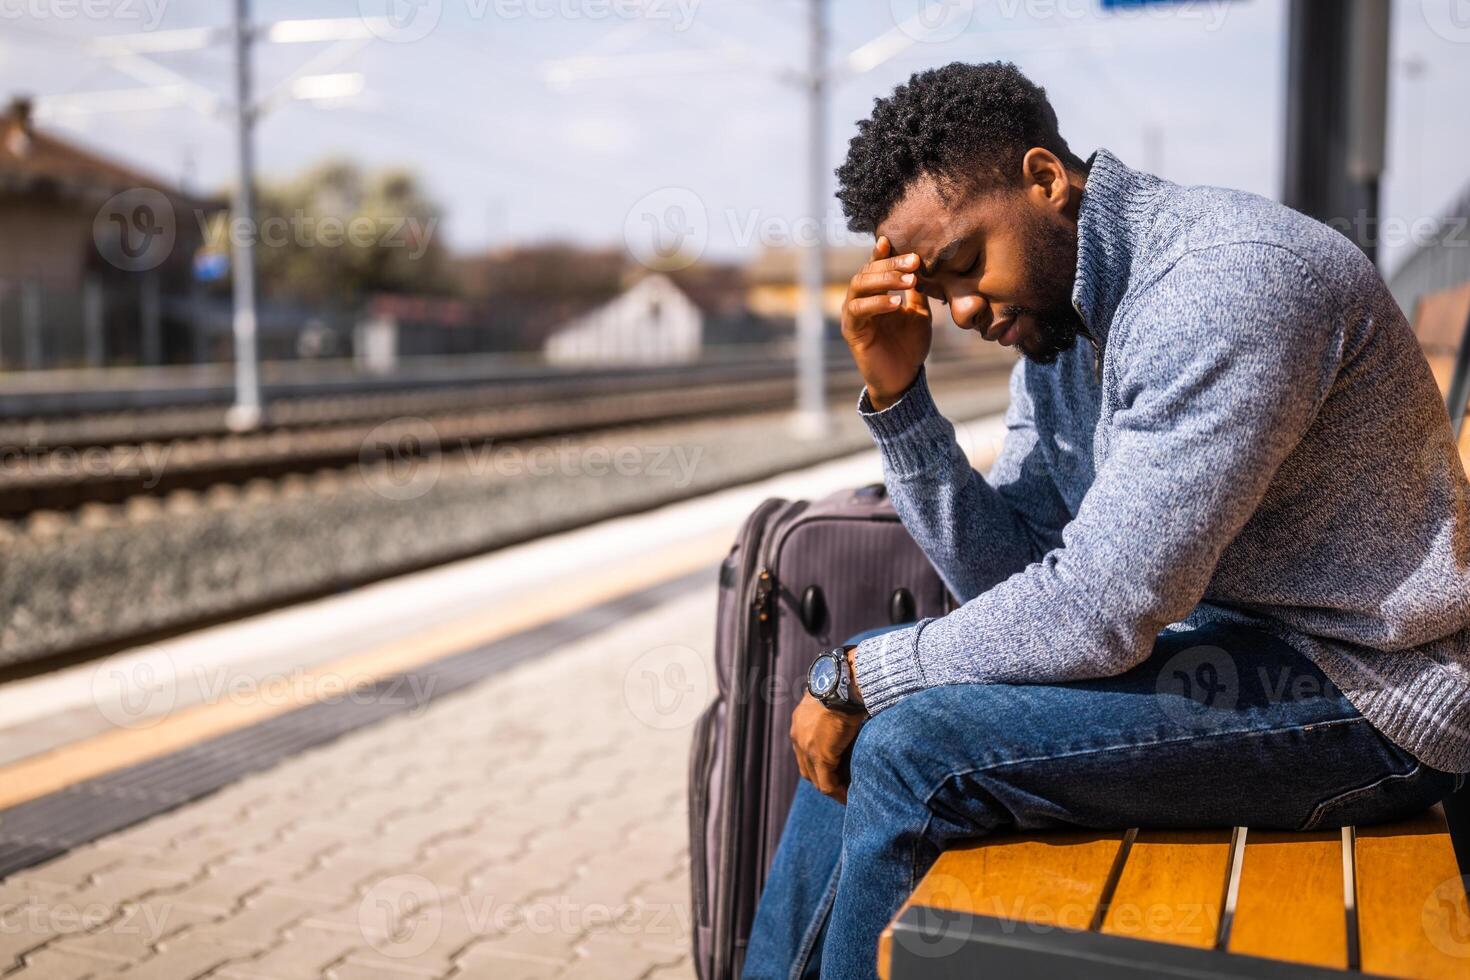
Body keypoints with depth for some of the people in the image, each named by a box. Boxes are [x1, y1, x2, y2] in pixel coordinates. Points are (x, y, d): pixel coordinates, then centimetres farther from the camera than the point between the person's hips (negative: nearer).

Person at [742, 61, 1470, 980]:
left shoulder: (1228, 279, -23)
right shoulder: (1055, 317, 5)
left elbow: (1100, 610, -27)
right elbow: (1005, 569, 3)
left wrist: (858, 675, -16)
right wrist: (895, 394, -8)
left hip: (1363, 692, -9)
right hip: (1207, 626, 9)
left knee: (914, 747, -21)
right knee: (865, 705, 5)